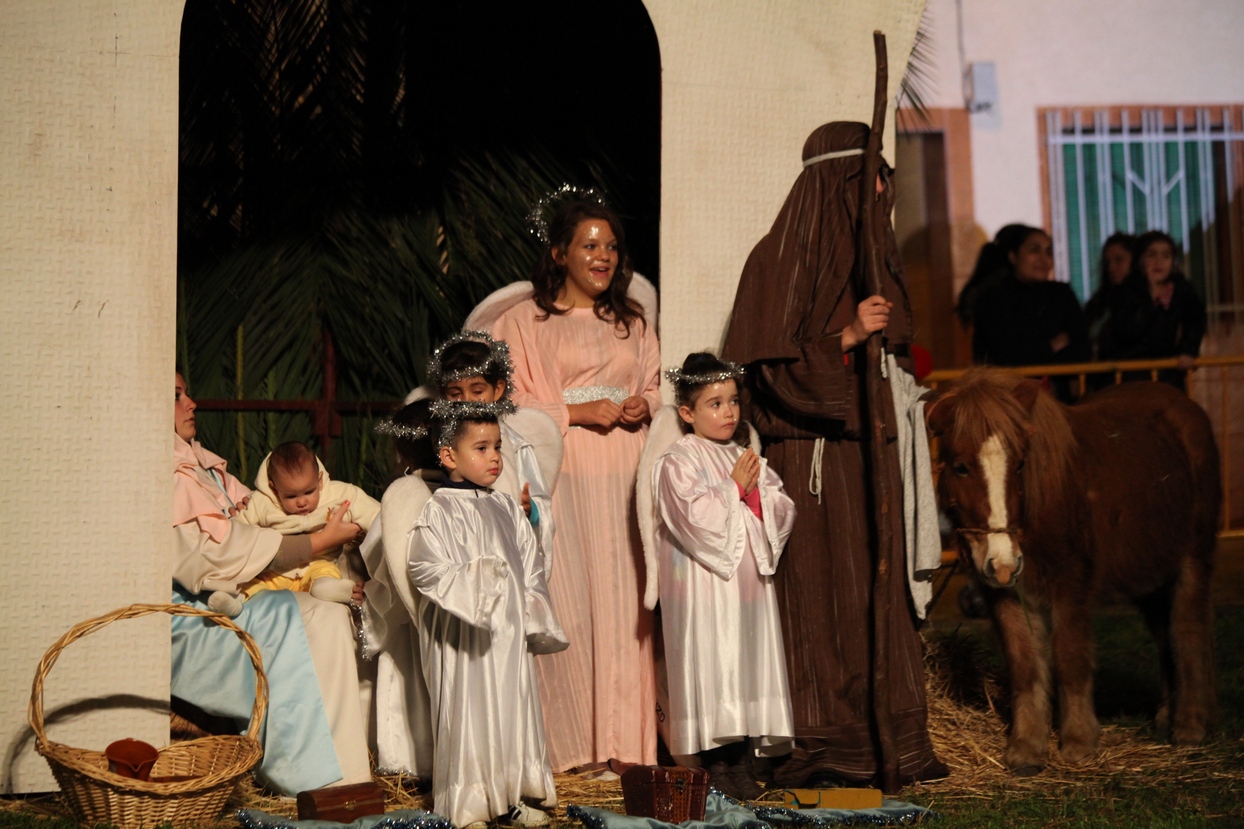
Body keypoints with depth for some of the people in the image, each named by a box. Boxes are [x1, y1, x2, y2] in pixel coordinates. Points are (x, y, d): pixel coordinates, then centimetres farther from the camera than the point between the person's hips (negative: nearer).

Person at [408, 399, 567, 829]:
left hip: (509, 631, 7)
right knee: (468, 710, -2)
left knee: (514, 706, 11)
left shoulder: (506, 508, 11)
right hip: (463, 634, -7)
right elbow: (426, 568, -16)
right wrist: (473, 585, -23)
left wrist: (535, 615, 9)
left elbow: (529, 563, 16)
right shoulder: (439, 511, -9)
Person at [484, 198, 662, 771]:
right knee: (566, 600, -7)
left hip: (624, 474, 4)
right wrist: (578, 411, -12)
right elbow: (512, 401, -2)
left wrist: (643, 406, 0)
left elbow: (655, 386, 22)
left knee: (624, 596, 0)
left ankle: (624, 737, 8)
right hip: (561, 476, -4)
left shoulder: (633, 320, 19)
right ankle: (572, 742, 0)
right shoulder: (525, 320, 4)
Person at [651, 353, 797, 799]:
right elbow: (698, 520, -18)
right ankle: (715, 764, 2)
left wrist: (756, 492, -8)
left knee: (751, 661, 6)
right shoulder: (677, 462, -6)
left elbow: (783, 512, 10)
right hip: (705, 587, -7)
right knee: (711, 666, -5)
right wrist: (734, 487, -10)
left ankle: (743, 761, 13)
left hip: (750, 582, 7)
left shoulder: (746, 458, 15)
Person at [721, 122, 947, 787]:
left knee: (880, 594, 7)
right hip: (811, 453, -7)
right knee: (820, 597, -5)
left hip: (871, 453, 7)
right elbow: (771, 367, -14)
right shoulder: (781, 258, -7)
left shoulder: (870, 254, 16)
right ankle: (826, 748, 2)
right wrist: (846, 338, -23)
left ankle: (888, 740, 13)